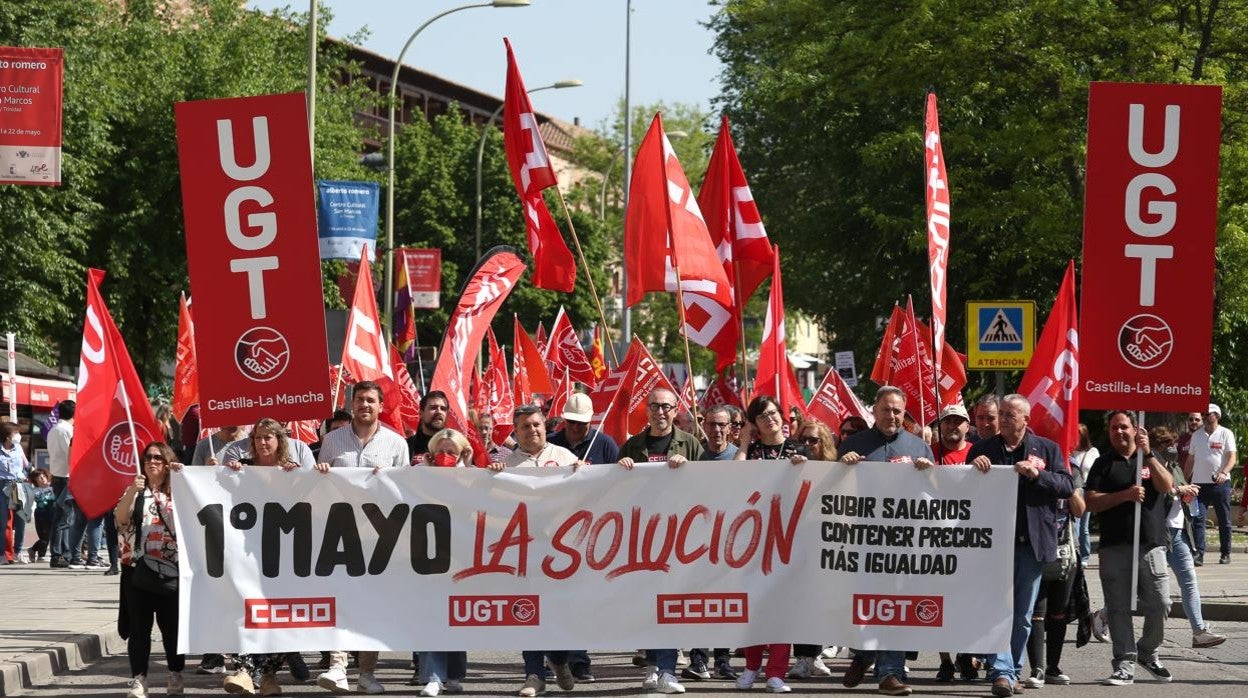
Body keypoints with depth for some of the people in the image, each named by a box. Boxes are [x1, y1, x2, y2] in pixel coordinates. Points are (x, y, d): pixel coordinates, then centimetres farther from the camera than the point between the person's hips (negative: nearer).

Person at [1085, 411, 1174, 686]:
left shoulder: (1151, 459, 12)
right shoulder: (1103, 464, 9)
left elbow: (1166, 486, -7)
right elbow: (1092, 502, -2)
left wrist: (1147, 453, -15)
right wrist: (1125, 495, -14)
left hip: (1151, 545, 0)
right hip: (1114, 547, 0)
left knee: (1160, 605, -3)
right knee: (1118, 609, -1)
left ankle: (1147, 652, 19)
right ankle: (1125, 665, 2)